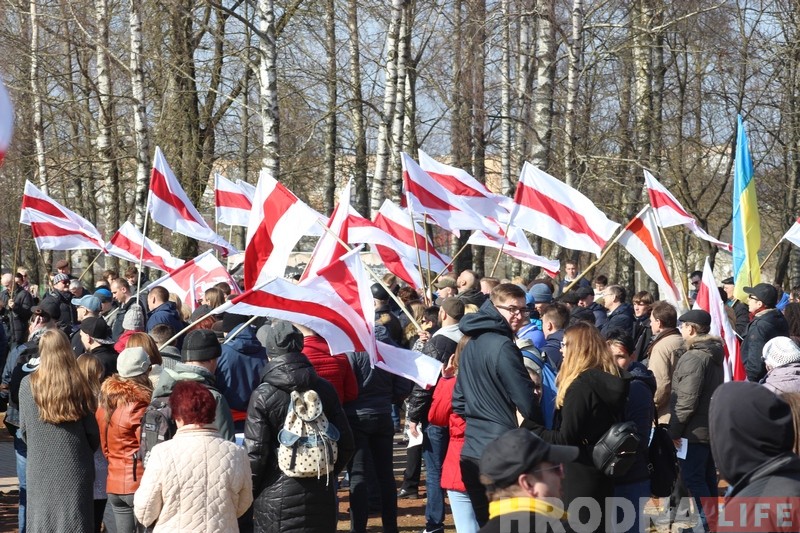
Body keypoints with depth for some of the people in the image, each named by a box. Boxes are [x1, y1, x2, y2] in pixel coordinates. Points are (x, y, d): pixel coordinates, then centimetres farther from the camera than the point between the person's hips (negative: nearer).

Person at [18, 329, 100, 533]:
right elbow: (92, 430, -2)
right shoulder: (78, 384, -7)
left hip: (40, 466, 1)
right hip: (75, 468, -1)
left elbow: (24, 428, 2)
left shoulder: (28, 384, -5)